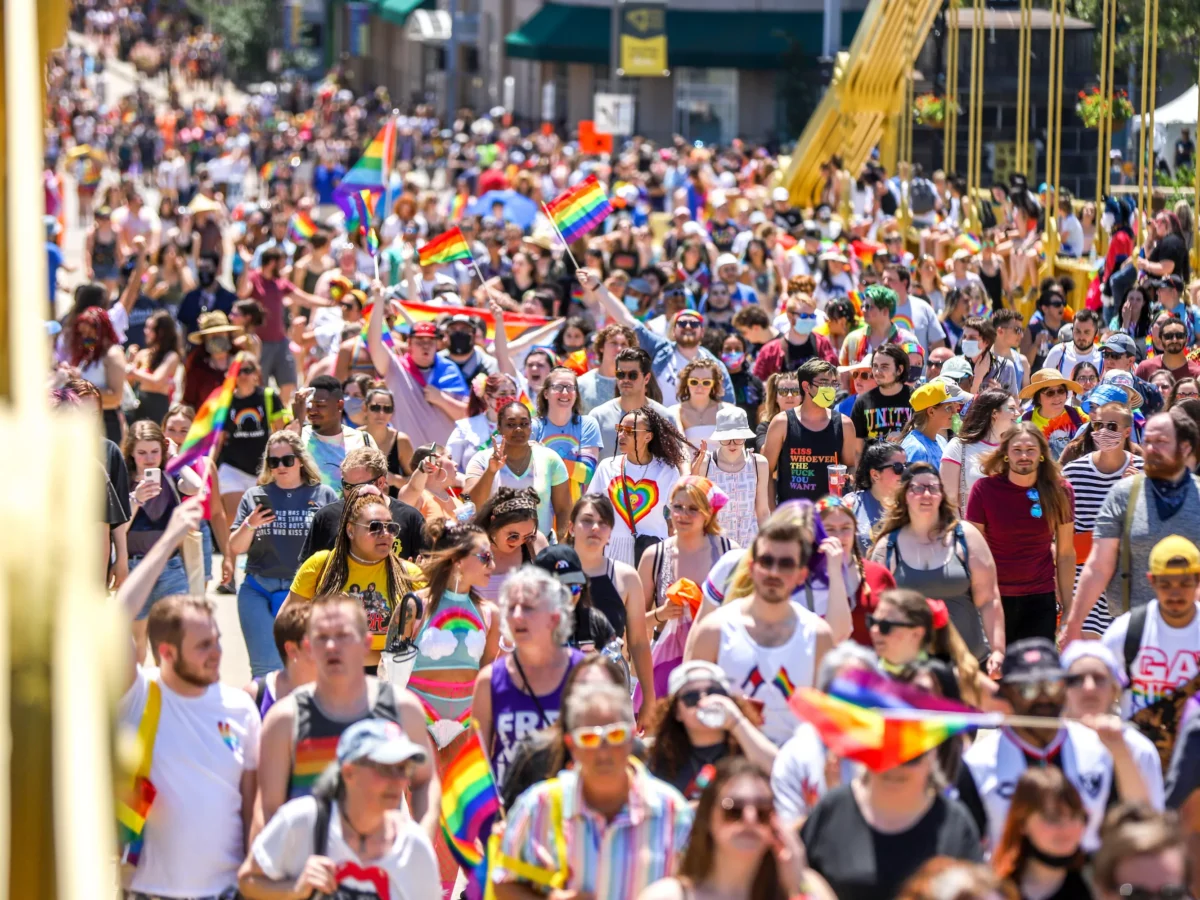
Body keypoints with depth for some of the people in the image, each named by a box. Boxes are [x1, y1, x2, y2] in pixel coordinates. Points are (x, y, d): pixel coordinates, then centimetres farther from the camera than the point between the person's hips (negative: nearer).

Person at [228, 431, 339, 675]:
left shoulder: (324, 496, 6)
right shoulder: (255, 497, 10)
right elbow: (234, 549, 10)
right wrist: (249, 525, -9)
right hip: (259, 591, 1)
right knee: (265, 665, -6)